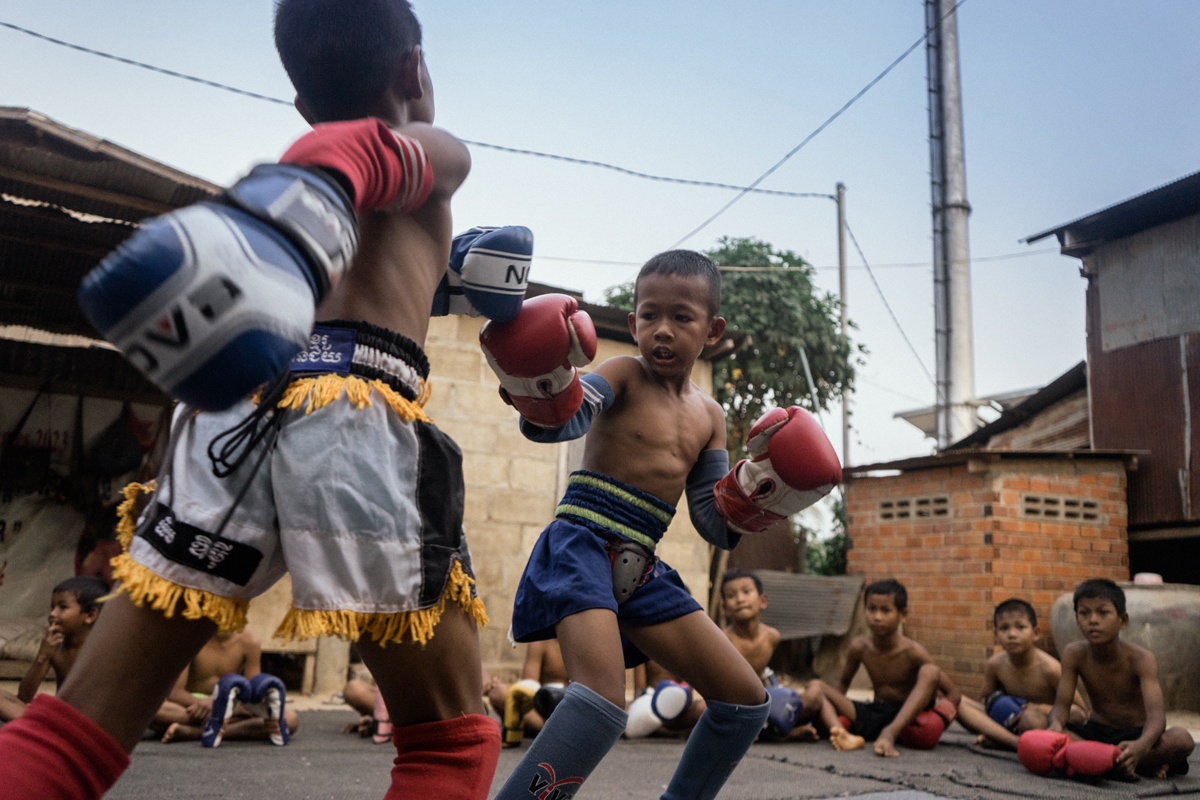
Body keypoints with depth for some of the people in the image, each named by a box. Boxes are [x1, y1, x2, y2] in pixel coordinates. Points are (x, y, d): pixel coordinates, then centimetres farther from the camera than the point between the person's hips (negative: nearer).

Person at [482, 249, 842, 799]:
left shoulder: (708, 416, 14)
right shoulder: (623, 375, -4)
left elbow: (715, 524, 13)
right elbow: (561, 420, -24)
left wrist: (753, 488, -6)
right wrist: (540, 392, -47)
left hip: (640, 569, 7)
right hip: (583, 545, -7)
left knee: (746, 702, 10)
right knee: (603, 699, -31)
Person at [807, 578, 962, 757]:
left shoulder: (912, 652, -14)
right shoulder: (859, 647, -5)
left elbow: (954, 693, -11)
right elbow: (843, 683, 11)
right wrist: (836, 707, -7)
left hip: (907, 716, -3)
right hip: (873, 714, 4)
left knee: (930, 672, -28)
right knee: (816, 687, -14)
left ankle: (890, 733, -40)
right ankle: (845, 736, -44)